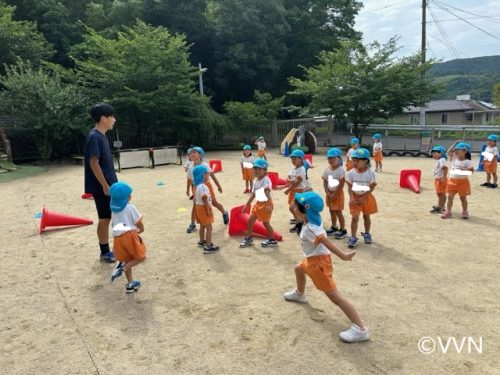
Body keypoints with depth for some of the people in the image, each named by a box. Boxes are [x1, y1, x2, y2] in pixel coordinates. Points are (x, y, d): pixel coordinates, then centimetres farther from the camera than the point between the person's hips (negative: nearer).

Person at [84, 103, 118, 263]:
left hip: (109, 184, 9)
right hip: (102, 186, -9)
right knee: (105, 219, 0)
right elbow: (93, 163, -21)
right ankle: (105, 252, 12)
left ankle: (107, 250, 24)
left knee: (108, 218, 14)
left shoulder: (101, 136, 13)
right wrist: (105, 186, -20)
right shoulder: (94, 137, -16)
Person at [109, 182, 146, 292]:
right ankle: (122, 267, -13)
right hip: (129, 235, -7)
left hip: (117, 237, 7)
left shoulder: (113, 209, 18)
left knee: (127, 261, 18)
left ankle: (130, 284, 24)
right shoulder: (130, 208, -2)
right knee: (141, 257, 6)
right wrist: (140, 230, 24)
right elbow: (139, 223, 1)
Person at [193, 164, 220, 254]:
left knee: (202, 226, 24)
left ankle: (202, 241, 41)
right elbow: (204, 199, -29)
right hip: (203, 208, -10)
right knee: (209, 227, -6)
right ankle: (208, 247, -6)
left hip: (199, 207, 10)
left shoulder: (199, 186, 8)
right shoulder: (203, 186, -25)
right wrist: (208, 209, -24)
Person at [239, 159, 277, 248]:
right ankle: (249, 238, 30)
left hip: (266, 203, -9)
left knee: (265, 222, 2)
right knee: (250, 220, 11)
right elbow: (253, 194, 16)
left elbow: (267, 193, -34)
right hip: (258, 203, 9)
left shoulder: (266, 180, -20)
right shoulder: (256, 180, 9)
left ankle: (272, 240, 19)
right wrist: (247, 204, 17)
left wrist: (268, 205, -46)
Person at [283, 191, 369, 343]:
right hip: (312, 259, 11)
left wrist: (342, 255, -48)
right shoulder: (312, 221, -1)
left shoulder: (309, 228, -27)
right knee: (298, 269, 36)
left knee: (335, 296, -13)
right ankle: (299, 294, 64)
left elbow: (326, 241, -40)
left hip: (319, 261, -11)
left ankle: (360, 329, -14)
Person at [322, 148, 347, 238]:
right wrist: (328, 193, -6)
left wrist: (334, 194, -18)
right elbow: (325, 182, 4)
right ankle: (334, 227, 32)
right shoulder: (327, 170, 1)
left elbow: (341, 184, -20)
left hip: (337, 193, -6)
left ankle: (343, 230, 12)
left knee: (338, 212, -1)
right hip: (329, 193, 7)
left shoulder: (340, 170, -17)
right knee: (332, 211, 17)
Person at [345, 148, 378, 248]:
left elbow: (372, 187, -12)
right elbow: (350, 187, -6)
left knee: (366, 216, 16)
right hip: (355, 197, 0)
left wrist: (363, 198, -20)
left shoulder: (371, 173, -14)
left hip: (367, 197, 0)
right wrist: (351, 198, -19)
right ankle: (353, 237, 8)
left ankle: (367, 234, 35)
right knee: (354, 218, -1)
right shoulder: (351, 173, -9)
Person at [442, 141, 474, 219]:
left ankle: (465, 212, 20)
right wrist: (455, 144, 7)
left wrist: (465, 169, -29)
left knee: (463, 198, 7)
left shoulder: (467, 161, -9)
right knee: (450, 197, 3)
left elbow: (472, 170, -13)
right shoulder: (454, 157, 7)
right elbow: (449, 151, 9)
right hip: (452, 180, 5)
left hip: (462, 181, -5)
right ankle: (448, 212, 8)